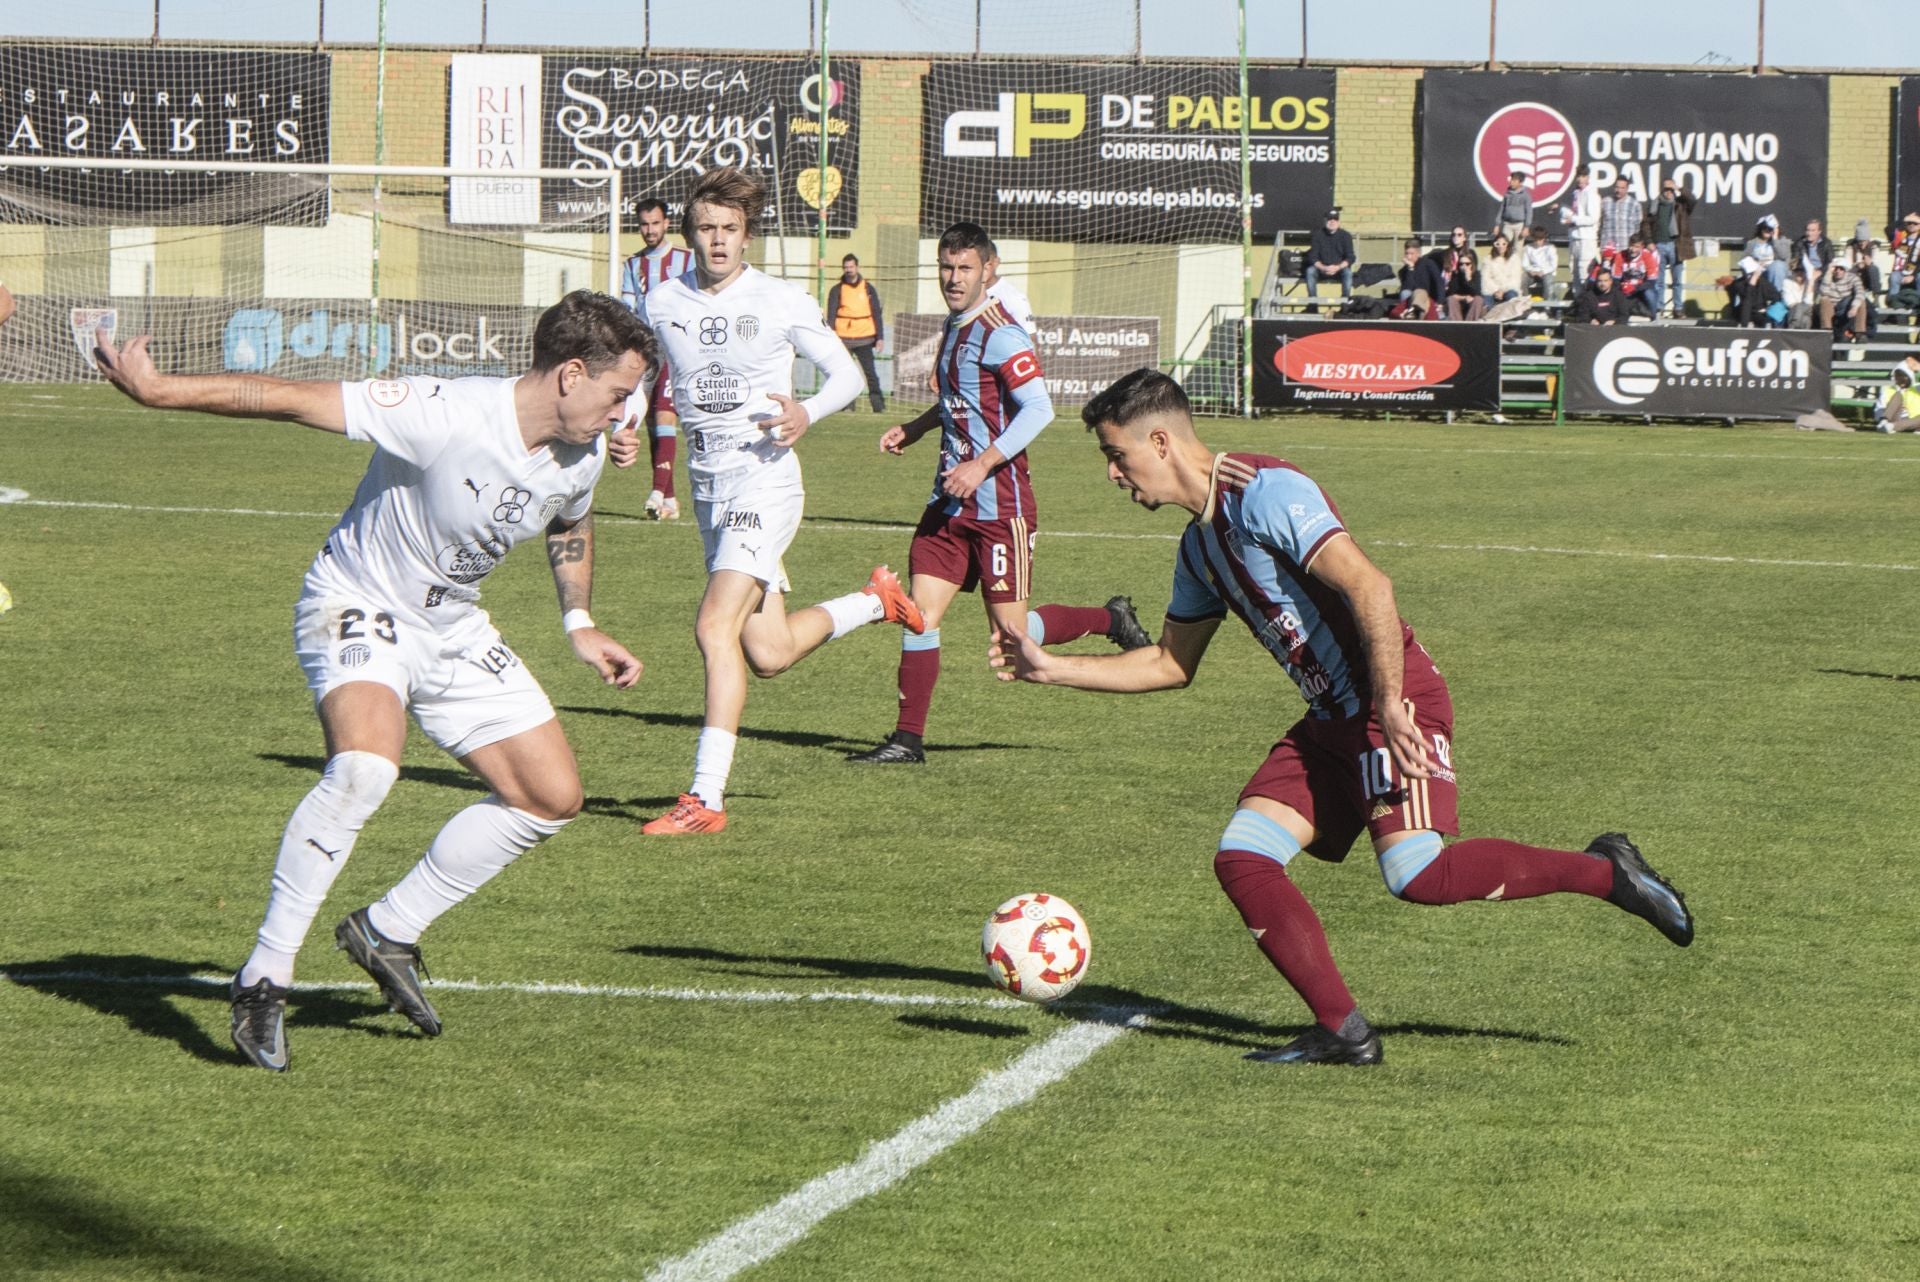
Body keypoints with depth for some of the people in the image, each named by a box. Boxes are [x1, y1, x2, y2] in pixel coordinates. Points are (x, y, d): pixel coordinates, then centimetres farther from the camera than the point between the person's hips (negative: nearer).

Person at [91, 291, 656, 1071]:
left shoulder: (582, 455, -5)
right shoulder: (448, 416, -30)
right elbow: (298, 401, -32)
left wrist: (578, 623, 11)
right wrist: (159, 391, -39)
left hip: (453, 628, 8)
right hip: (358, 606, -8)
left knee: (552, 796, 3)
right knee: (366, 763, -35)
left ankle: (389, 931, 17)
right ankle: (264, 980, -25)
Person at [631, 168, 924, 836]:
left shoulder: (781, 302, -5)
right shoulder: (663, 303, 5)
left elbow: (848, 373, 3)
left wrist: (806, 413, -17)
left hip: (765, 480, -5)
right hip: (709, 489, 5)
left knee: (716, 626, -21)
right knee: (768, 654, 7)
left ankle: (706, 796, -19)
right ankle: (875, 601, 36)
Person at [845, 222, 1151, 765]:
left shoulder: (1000, 334, -15)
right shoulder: (955, 326, 14)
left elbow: (1038, 409, -22)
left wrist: (982, 464, -26)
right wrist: (915, 427, 18)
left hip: (998, 503, -8)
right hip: (950, 501, 8)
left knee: (1011, 628, -3)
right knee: (921, 610, -1)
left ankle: (1112, 620, 21)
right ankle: (908, 740, 2)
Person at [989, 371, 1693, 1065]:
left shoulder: (1263, 492, -14)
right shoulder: (1200, 544, 17)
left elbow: (1368, 585, -23)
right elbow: (1171, 664, 29)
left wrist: (1390, 705, -28)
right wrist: (1049, 668, 22)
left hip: (1396, 706, -9)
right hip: (1331, 721, 9)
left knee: (1416, 873, -24)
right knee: (1241, 859, -3)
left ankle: (1603, 871, -7)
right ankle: (1342, 1031, -4)